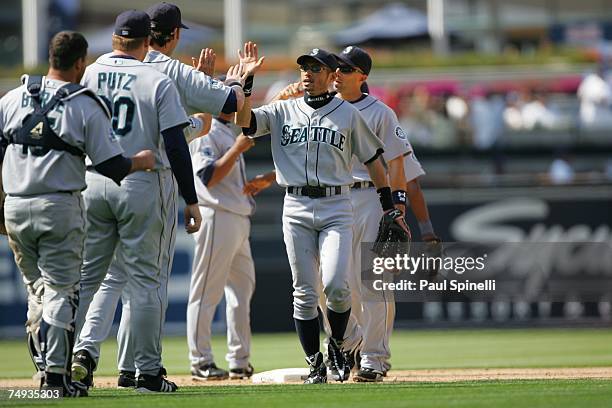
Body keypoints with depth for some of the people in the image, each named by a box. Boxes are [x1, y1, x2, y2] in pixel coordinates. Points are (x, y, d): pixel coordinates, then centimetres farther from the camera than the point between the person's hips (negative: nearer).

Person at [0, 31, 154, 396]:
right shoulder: (88, 107, -5)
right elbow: (112, 166, -6)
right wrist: (141, 161, 13)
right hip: (60, 207, -4)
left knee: (38, 289, 17)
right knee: (60, 290, 0)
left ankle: (43, 363, 17)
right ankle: (57, 374, -6)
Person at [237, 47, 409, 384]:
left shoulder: (348, 114, 7)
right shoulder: (283, 112, 11)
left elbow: (372, 160, 11)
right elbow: (243, 120, -3)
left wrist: (390, 208, 9)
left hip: (336, 207, -2)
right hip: (296, 208, 2)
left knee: (336, 286, -16)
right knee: (304, 292, 1)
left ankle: (337, 345, 9)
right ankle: (314, 362, 11)